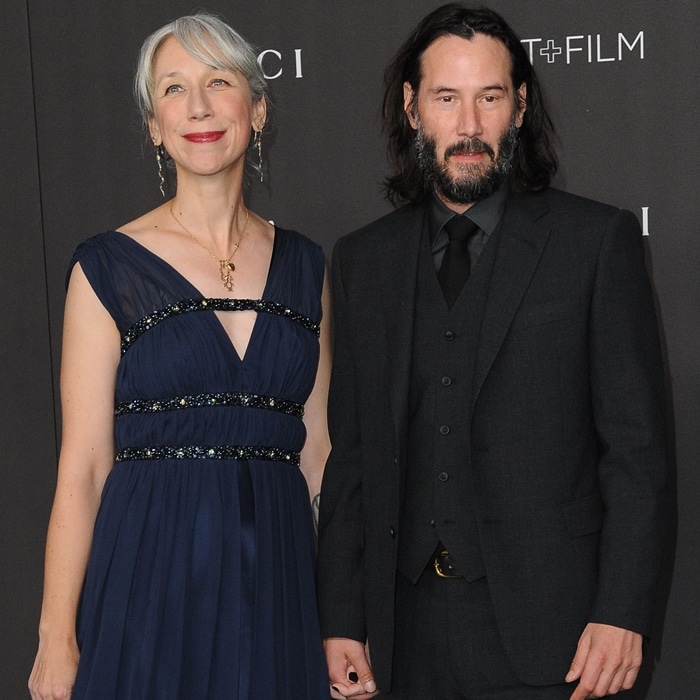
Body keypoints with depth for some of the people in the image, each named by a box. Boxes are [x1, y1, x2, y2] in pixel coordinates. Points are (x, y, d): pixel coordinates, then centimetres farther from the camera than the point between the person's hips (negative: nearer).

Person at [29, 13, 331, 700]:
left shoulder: (304, 266, 8)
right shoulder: (108, 267, -2)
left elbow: (317, 450, 10)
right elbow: (82, 469, -4)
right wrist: (56, 642, -9)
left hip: (278, 582, 3)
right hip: (151, 578, -3)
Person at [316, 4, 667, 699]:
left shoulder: (597, 240, -1)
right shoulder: (361, 261, 9)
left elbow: (635, 446, -4)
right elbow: (349, 454, 9)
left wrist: (622, 613, -11)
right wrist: (340, 619, 5)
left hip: (545, 631, -3)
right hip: (409, 631, 3)